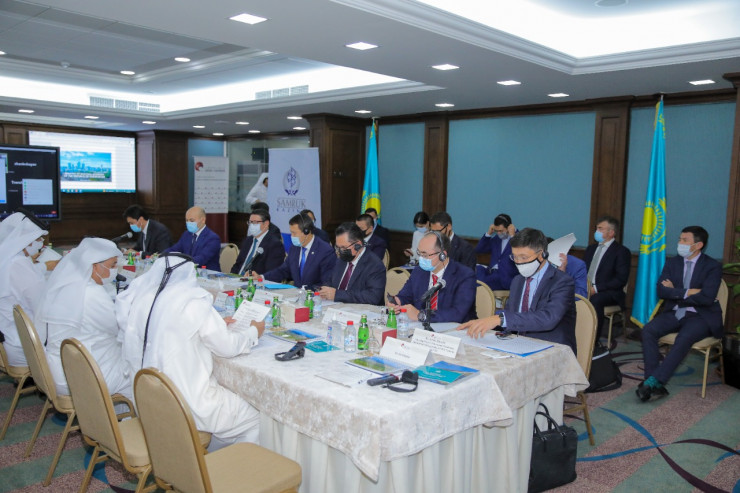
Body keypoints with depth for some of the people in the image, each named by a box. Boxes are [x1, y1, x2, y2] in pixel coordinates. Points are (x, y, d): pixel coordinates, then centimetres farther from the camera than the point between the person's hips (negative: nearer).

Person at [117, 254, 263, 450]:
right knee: (253, 419, 9)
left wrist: (217, 325, 21)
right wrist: (254, 332, 7)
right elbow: (228, 347, -12)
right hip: (187, 407, -8)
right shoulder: (193, 303, -19)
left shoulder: (137, 298, 0)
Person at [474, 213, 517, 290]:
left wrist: (512, 236, -15)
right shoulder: (496, 239, 19)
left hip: (506, 276, -7)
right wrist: (488, 233, 9)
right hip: (491, 272, 7)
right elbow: (478, 250, 18)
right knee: (477, 268, -26)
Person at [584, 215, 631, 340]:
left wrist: (596, 288, -18)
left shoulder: (621, 251, 1)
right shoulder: (591, 248, 22)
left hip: (609, 293, -5)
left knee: (595, 300, -37)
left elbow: (621, 279, -9)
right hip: (586, 289, 5)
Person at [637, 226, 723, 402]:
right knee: (648, 330, -24)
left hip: (700, 316, -4)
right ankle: (655, 386, -27)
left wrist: (675, 292, -9)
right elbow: (661, 291, -1)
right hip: (674, 313, 4)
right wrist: (687, 292, -14)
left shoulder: (713, 266, -2)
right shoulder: (672, 263, 11)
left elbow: (707, 298, -16)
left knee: (685, 338, -36)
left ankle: (654, 381, -34)